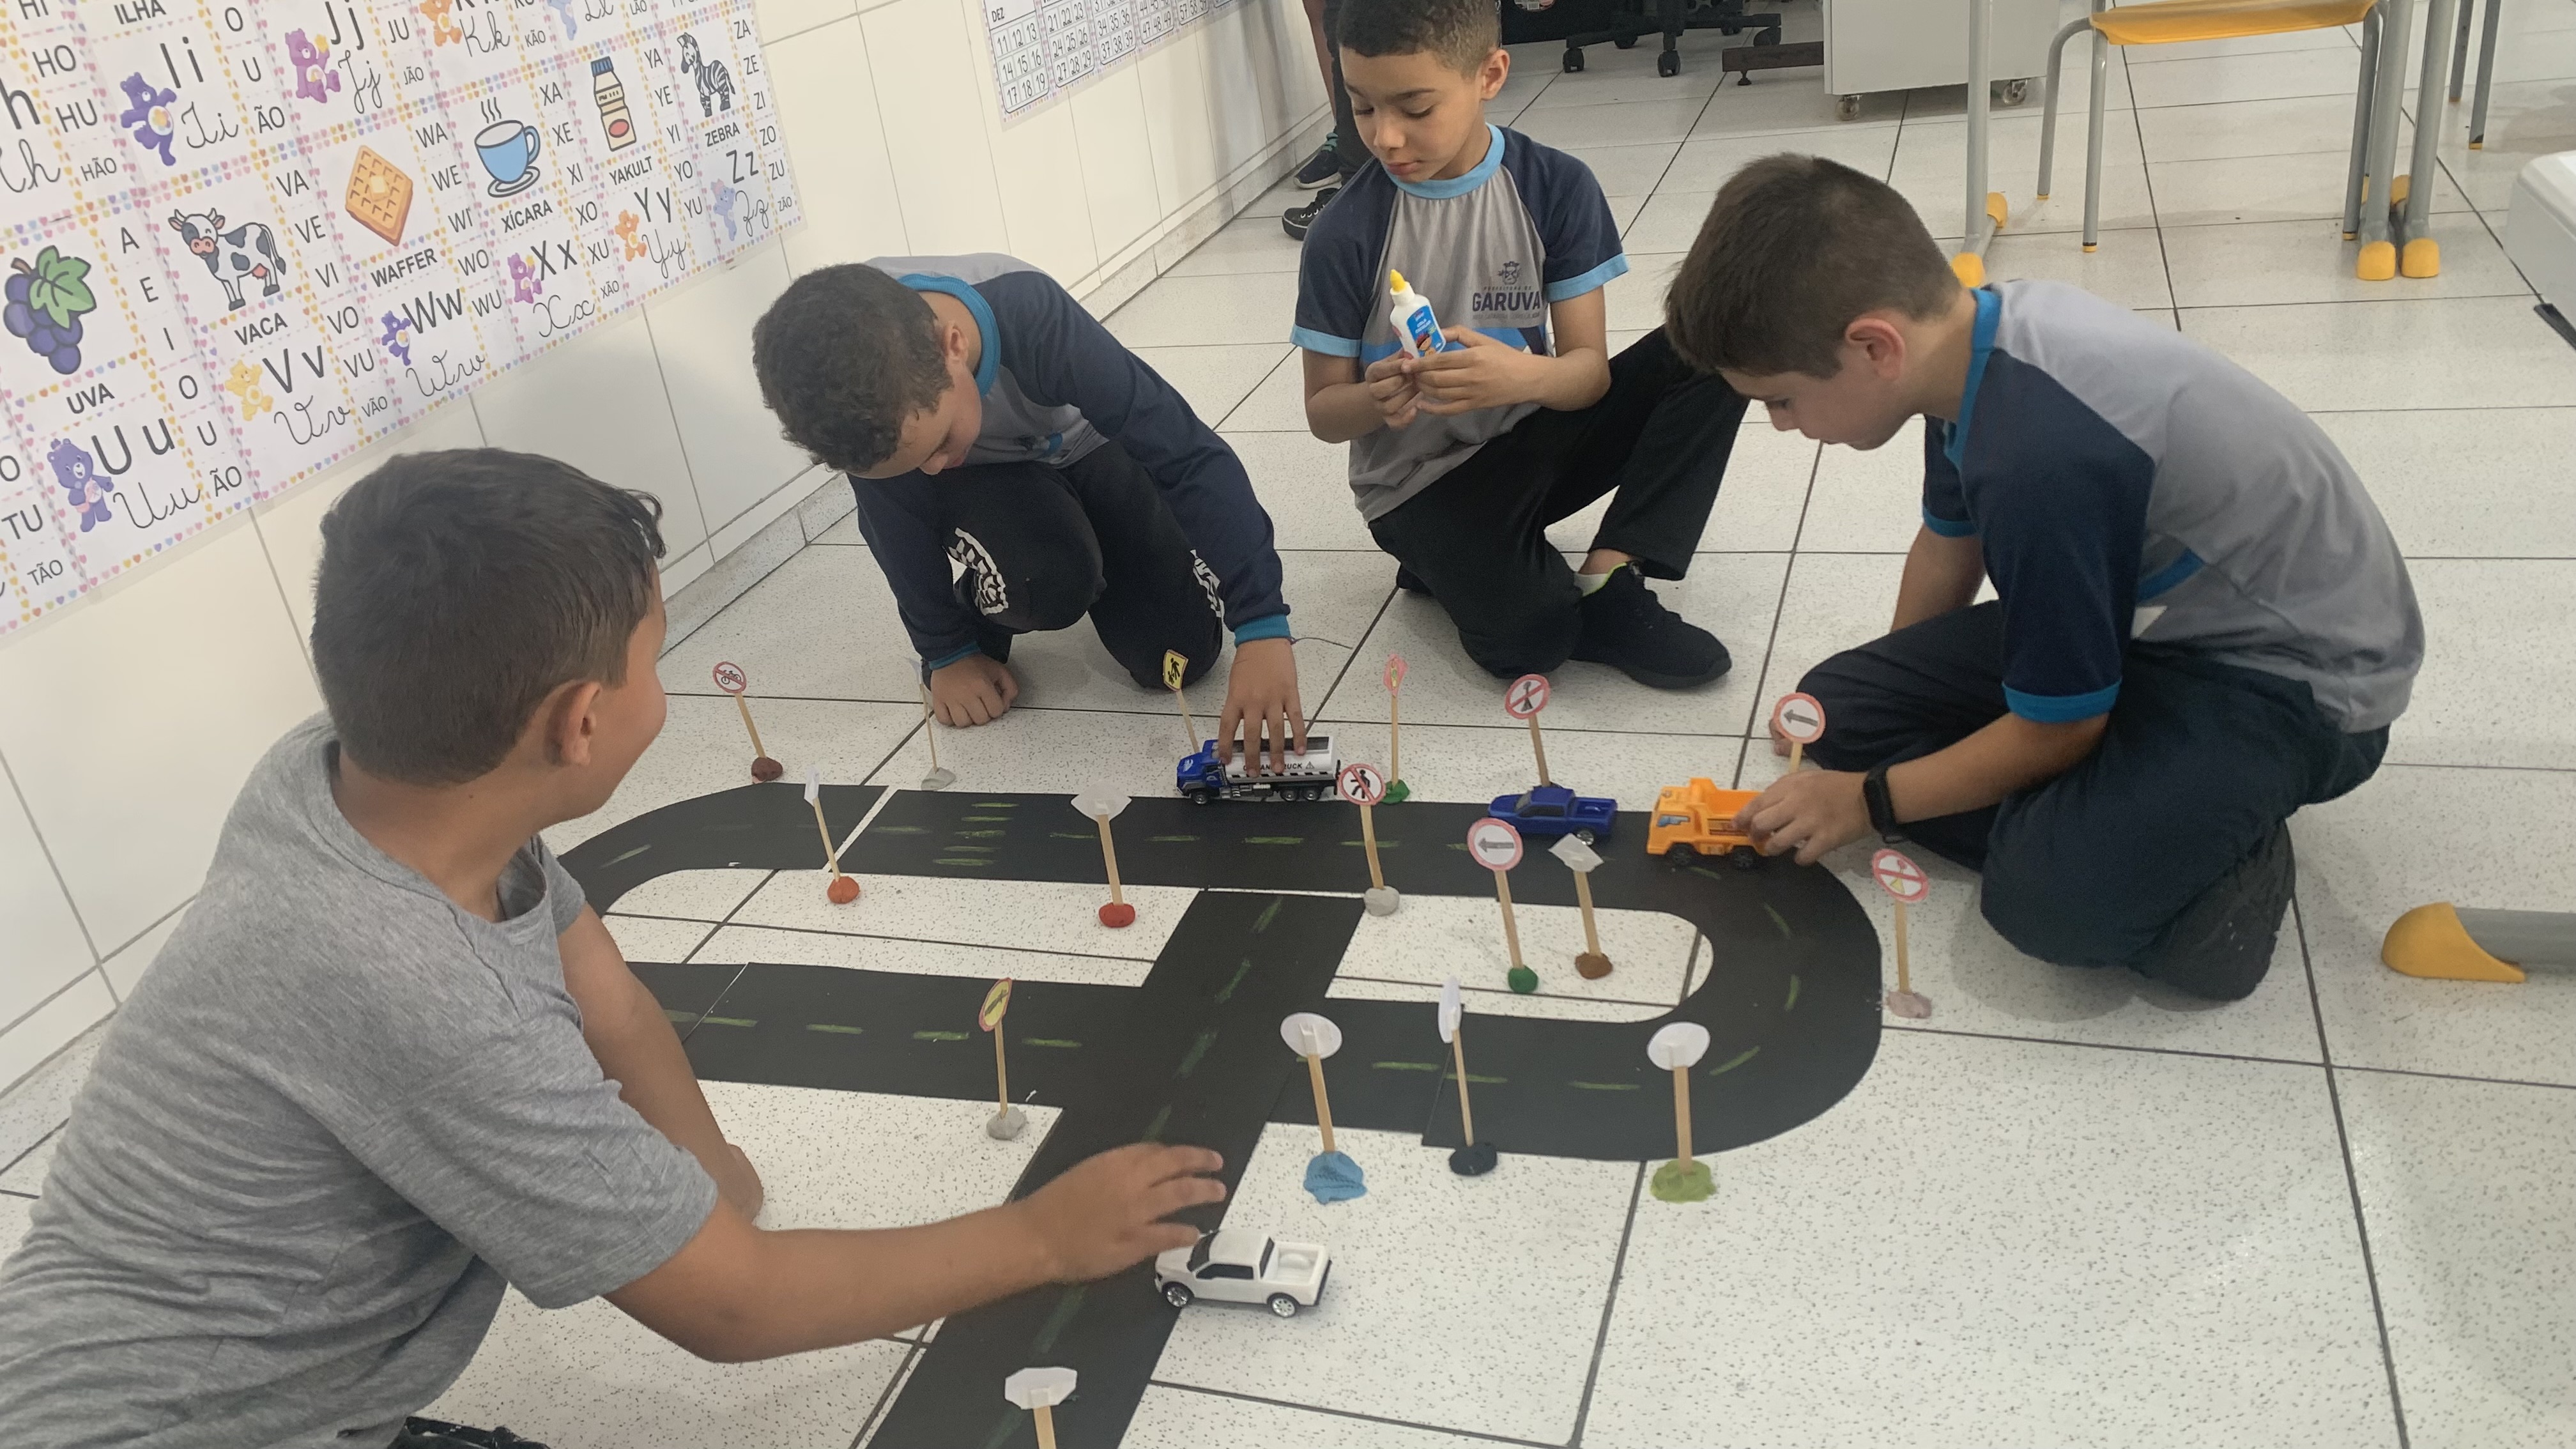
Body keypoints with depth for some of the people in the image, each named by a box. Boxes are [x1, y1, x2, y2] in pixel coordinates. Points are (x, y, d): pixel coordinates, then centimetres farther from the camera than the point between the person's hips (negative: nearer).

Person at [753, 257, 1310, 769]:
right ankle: (978, 617, 4)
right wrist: (948, 651, -11)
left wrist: (1260, 627, -48)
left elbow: (1192, 454, -40)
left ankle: (1099, 556, 20)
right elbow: (897, 520, -18)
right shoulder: (840, 364, -35)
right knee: (1046, 581, -32)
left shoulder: (1033, 318, -41)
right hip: (981, 478, 0)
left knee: (1176, 656, -11)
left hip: (1084, 448, 0)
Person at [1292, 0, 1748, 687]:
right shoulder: (1343, 236, -14)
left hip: (1536, 440, 4)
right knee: (1527, 638, -29)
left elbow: (1591, 370, -13)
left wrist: (1523, 375, -36)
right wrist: (1373, 401, -32)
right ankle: (1452, 556, 5)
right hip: (1420, 481, -3)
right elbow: (1323, 411, -7)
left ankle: (1605, 580, -15)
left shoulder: (1559, 187, -10)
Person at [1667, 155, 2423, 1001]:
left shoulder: (2045, 457, -36)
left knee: (2053, 896, -34)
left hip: (2296, 677, -9)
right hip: (2158, 613, 9)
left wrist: (1869, 800, -6)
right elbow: (1949, 539, 12)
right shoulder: (1977, 333, -10)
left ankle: (2214, 853, -3)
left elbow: (2053, 732, -22)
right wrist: (1895, 696, 25)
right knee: (1839, 709, 0)